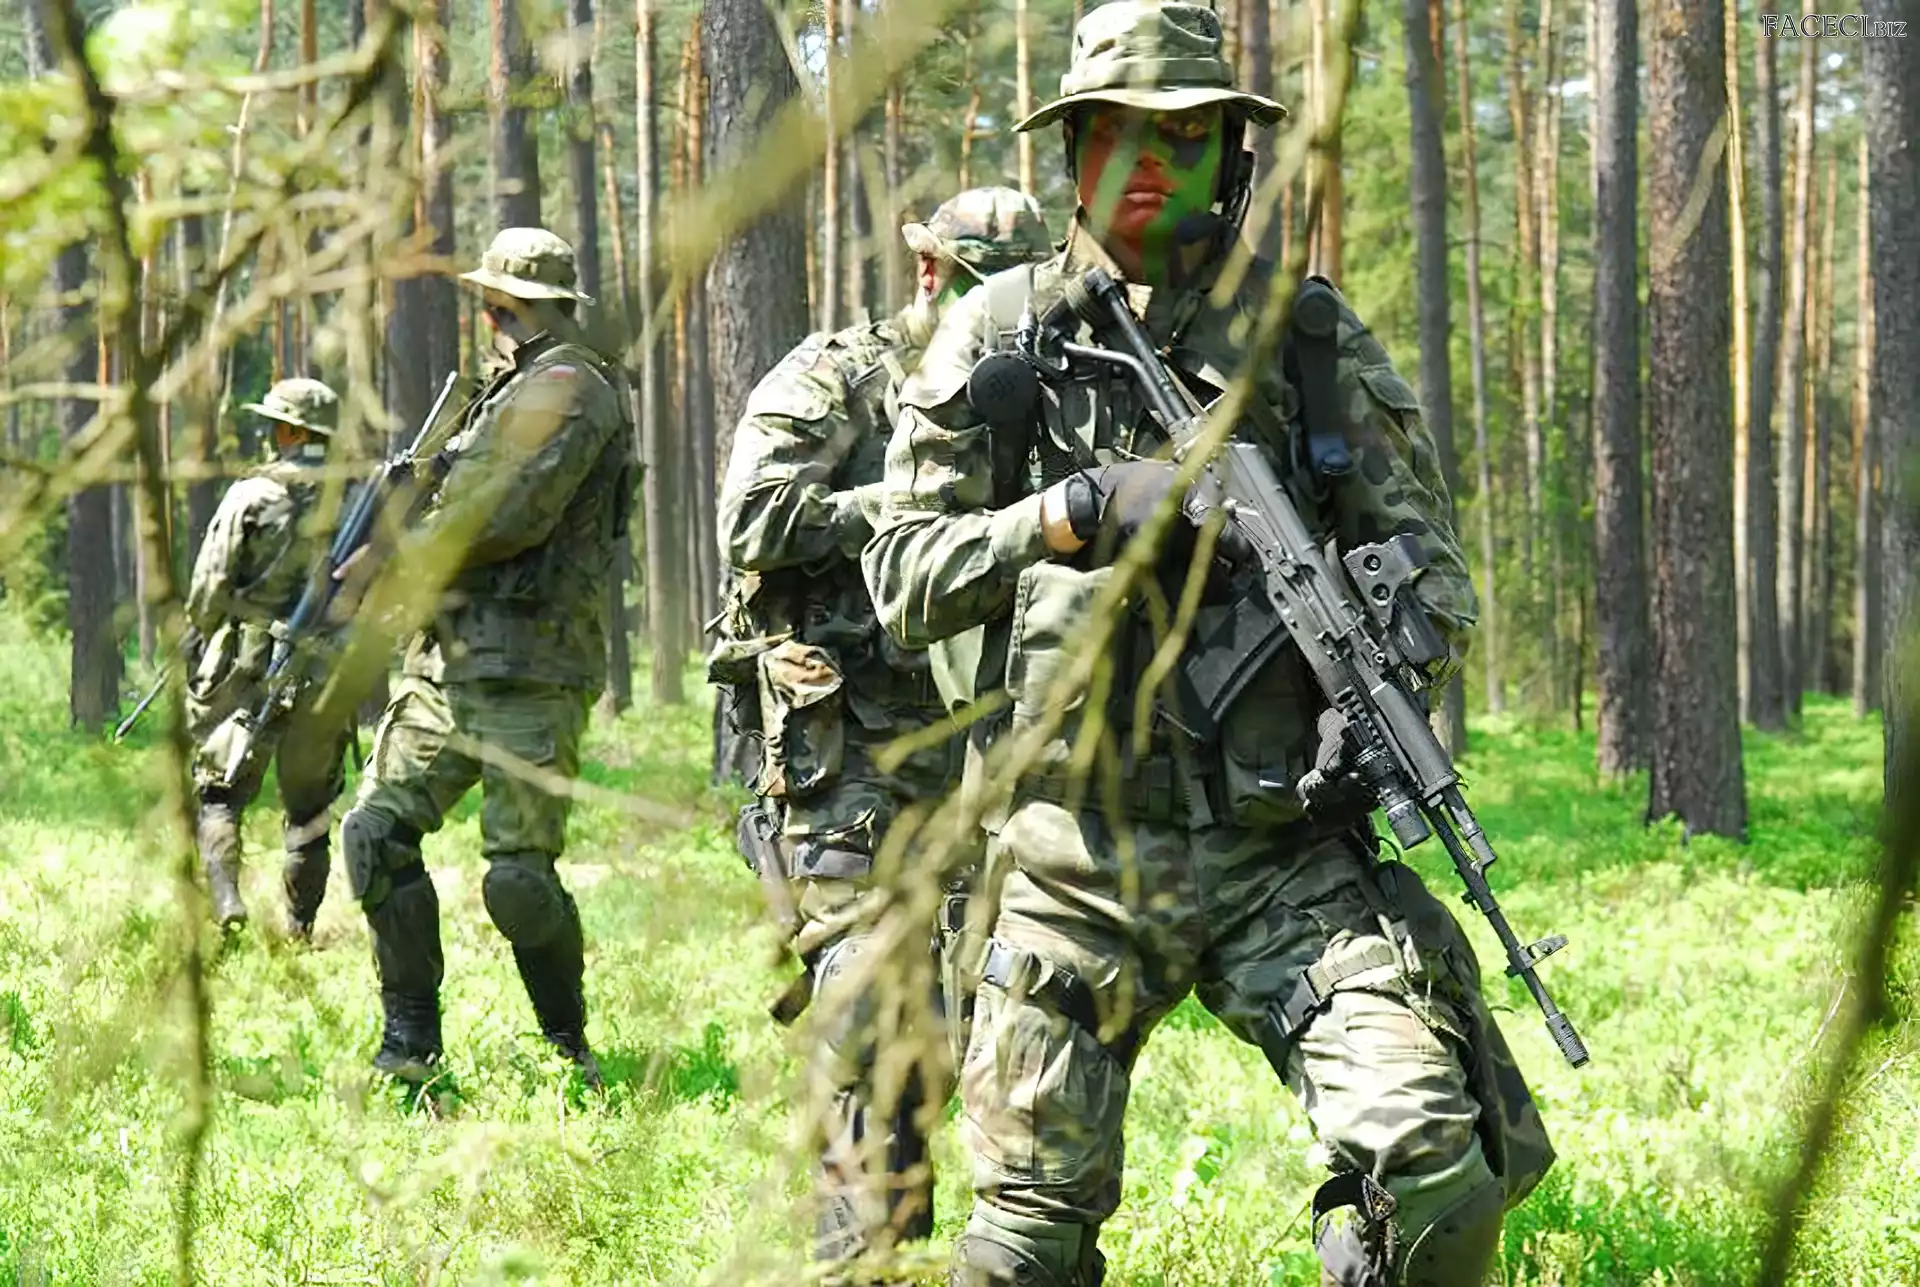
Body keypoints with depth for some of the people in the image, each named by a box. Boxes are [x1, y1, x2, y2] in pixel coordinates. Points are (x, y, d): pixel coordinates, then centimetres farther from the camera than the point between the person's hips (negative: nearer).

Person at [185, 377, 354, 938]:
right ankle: (300, 926, 11)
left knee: (219, 792, 6)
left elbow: (208, 591, -7)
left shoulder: (251, 496, -6)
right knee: (310, 807, 13)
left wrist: (205, 626, 12)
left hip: (249, 668, -3)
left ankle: (225, 895, -14)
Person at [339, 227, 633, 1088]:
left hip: (529, 670, -9)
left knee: (518, 878, -12)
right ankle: (411, 1042, 4)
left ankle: (569, 1048, 6)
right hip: (451, 657, 10)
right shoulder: (514, 389, 23)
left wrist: (394, 562, -8)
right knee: (376, 828, -1)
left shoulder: (570, 388, -10)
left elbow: (506, 516, -19)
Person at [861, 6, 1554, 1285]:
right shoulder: (998, 337, 6)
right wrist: (1077, 514, -13)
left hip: (1288, 856, 0)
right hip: (1072, 864, 0)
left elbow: (1431, 568, 8)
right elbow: (903, 579, 3)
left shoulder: (1308, 337, 6)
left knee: (1436, 1165, -18)